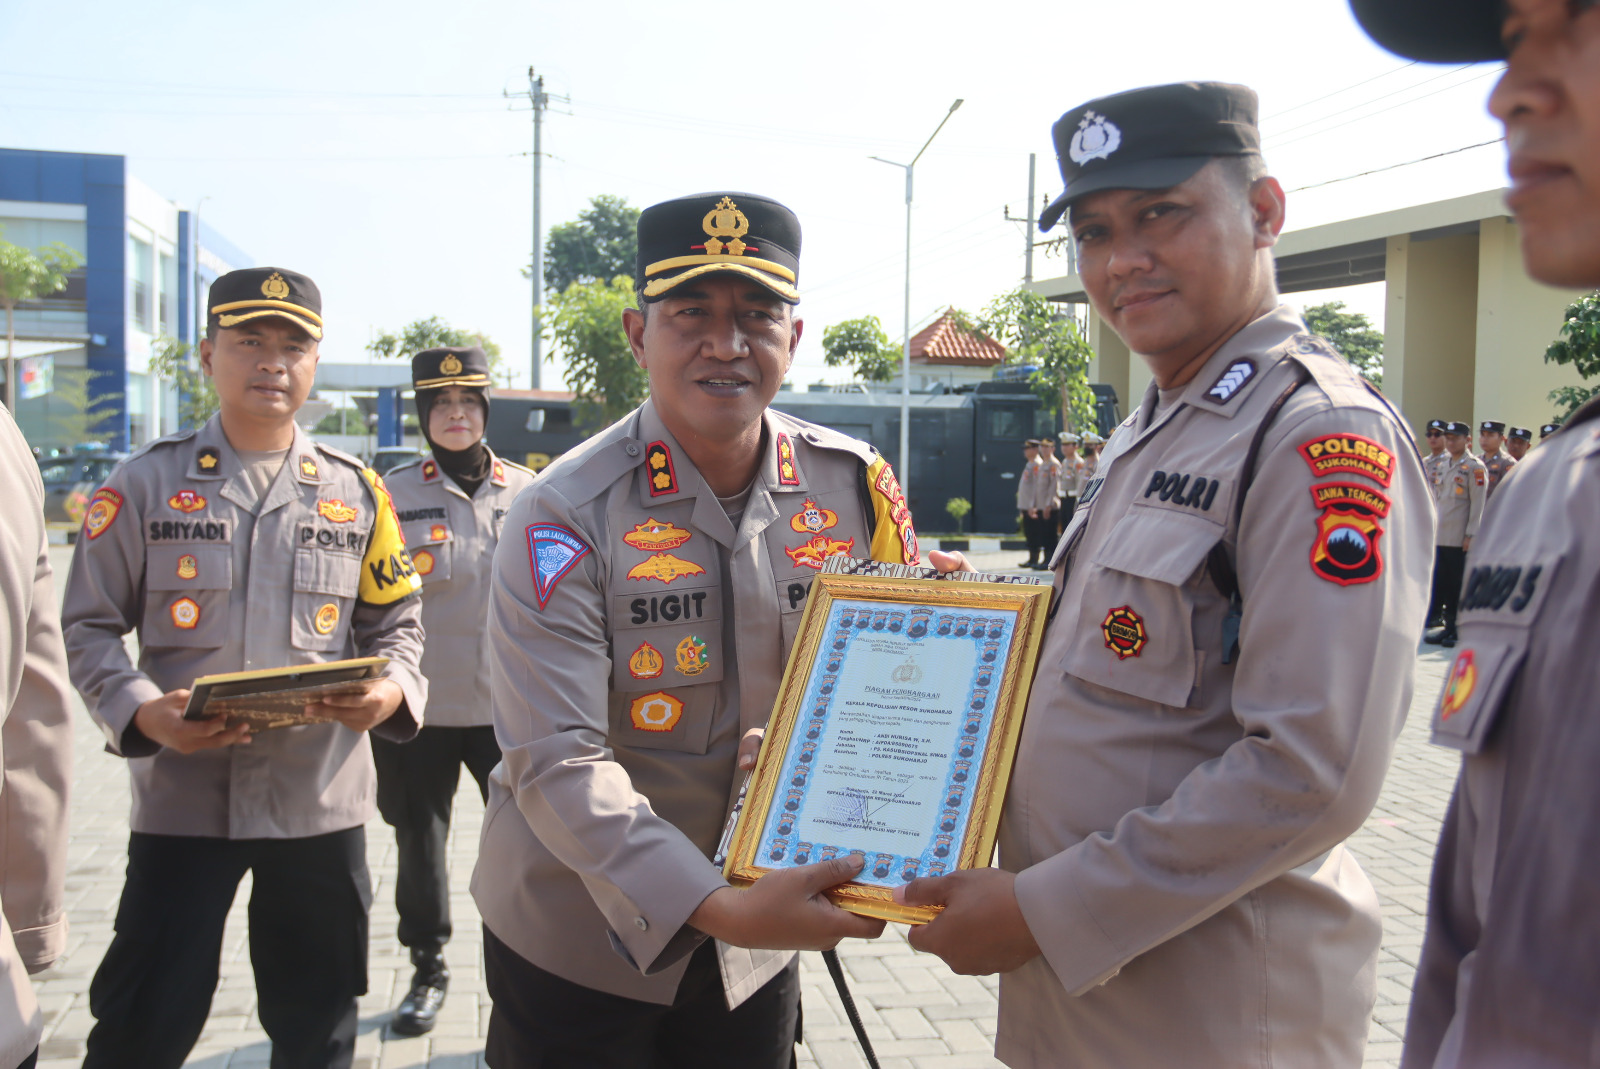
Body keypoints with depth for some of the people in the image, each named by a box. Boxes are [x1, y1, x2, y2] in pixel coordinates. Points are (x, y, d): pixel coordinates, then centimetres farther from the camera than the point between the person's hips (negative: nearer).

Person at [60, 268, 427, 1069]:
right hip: (181, 798, -2)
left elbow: (397, 622, 10)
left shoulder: (355, 491, 5)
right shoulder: (146, 483, 0)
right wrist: (139, 711, -18)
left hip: (322, 801, 2)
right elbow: (88, 626, 1)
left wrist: (393, 690, -12)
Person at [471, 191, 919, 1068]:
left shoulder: (854, 485, -6)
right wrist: (715, 907, -34)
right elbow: (558, 763, -24)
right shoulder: (564, 518, -18)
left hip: (761, 936, 4)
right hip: (576, 946, -3)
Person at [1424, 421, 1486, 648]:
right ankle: (1446, 625, 16)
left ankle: (1457, 629, 5)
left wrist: (1471, 535, -14)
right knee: (1441, 582, 8)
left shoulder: (1475, 467, -5)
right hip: (1440, 536, 6)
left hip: (1459, 538, -6)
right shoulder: (1443, 465, 16)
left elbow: (1478, 504, -10)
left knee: (1459, 585, -1)